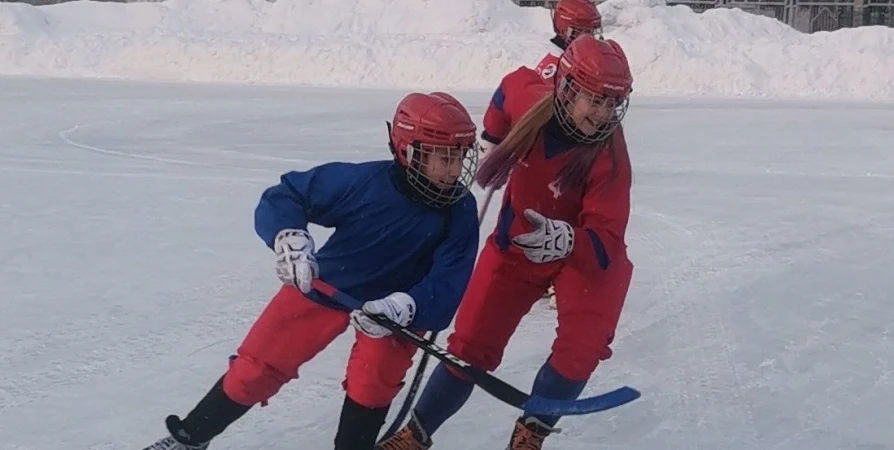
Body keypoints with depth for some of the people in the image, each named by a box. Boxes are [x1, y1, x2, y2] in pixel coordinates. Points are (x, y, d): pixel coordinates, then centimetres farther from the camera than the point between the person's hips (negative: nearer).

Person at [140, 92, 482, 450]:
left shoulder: (460, 212, -23)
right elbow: (282, 198, -20)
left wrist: (405, 308, -47)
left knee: (372, 378, -22)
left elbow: (446, 286, -28)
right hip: (322, 285, -1)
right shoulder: (363, 181, -29)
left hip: (395, 302, 1)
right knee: (257, 367, 1)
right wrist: (289, 236, -40)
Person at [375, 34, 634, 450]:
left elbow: (605, 241, -35)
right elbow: (513, 84, 4)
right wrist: (496, 141, 12)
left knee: (582, 347, -22)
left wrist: (565, 241, -55)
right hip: (516, 243, 2)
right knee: (471, 344, 2)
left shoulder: (609, 158, -29)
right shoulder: (529, 99, -22)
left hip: (585, 252, -2)